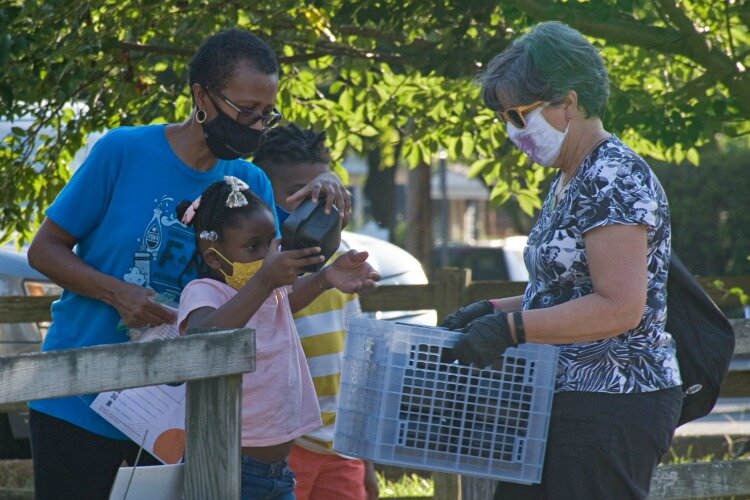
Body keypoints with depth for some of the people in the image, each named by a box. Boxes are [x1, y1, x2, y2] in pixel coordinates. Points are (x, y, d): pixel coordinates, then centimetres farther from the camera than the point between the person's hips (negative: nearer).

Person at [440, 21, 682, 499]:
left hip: (611, 409, -10)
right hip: (569, 402, 10)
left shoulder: (614, 181, -16)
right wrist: (496, 310, 10)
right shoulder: (570, 181, 16)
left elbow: (620, 308, -23)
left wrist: (511, 327, -23)